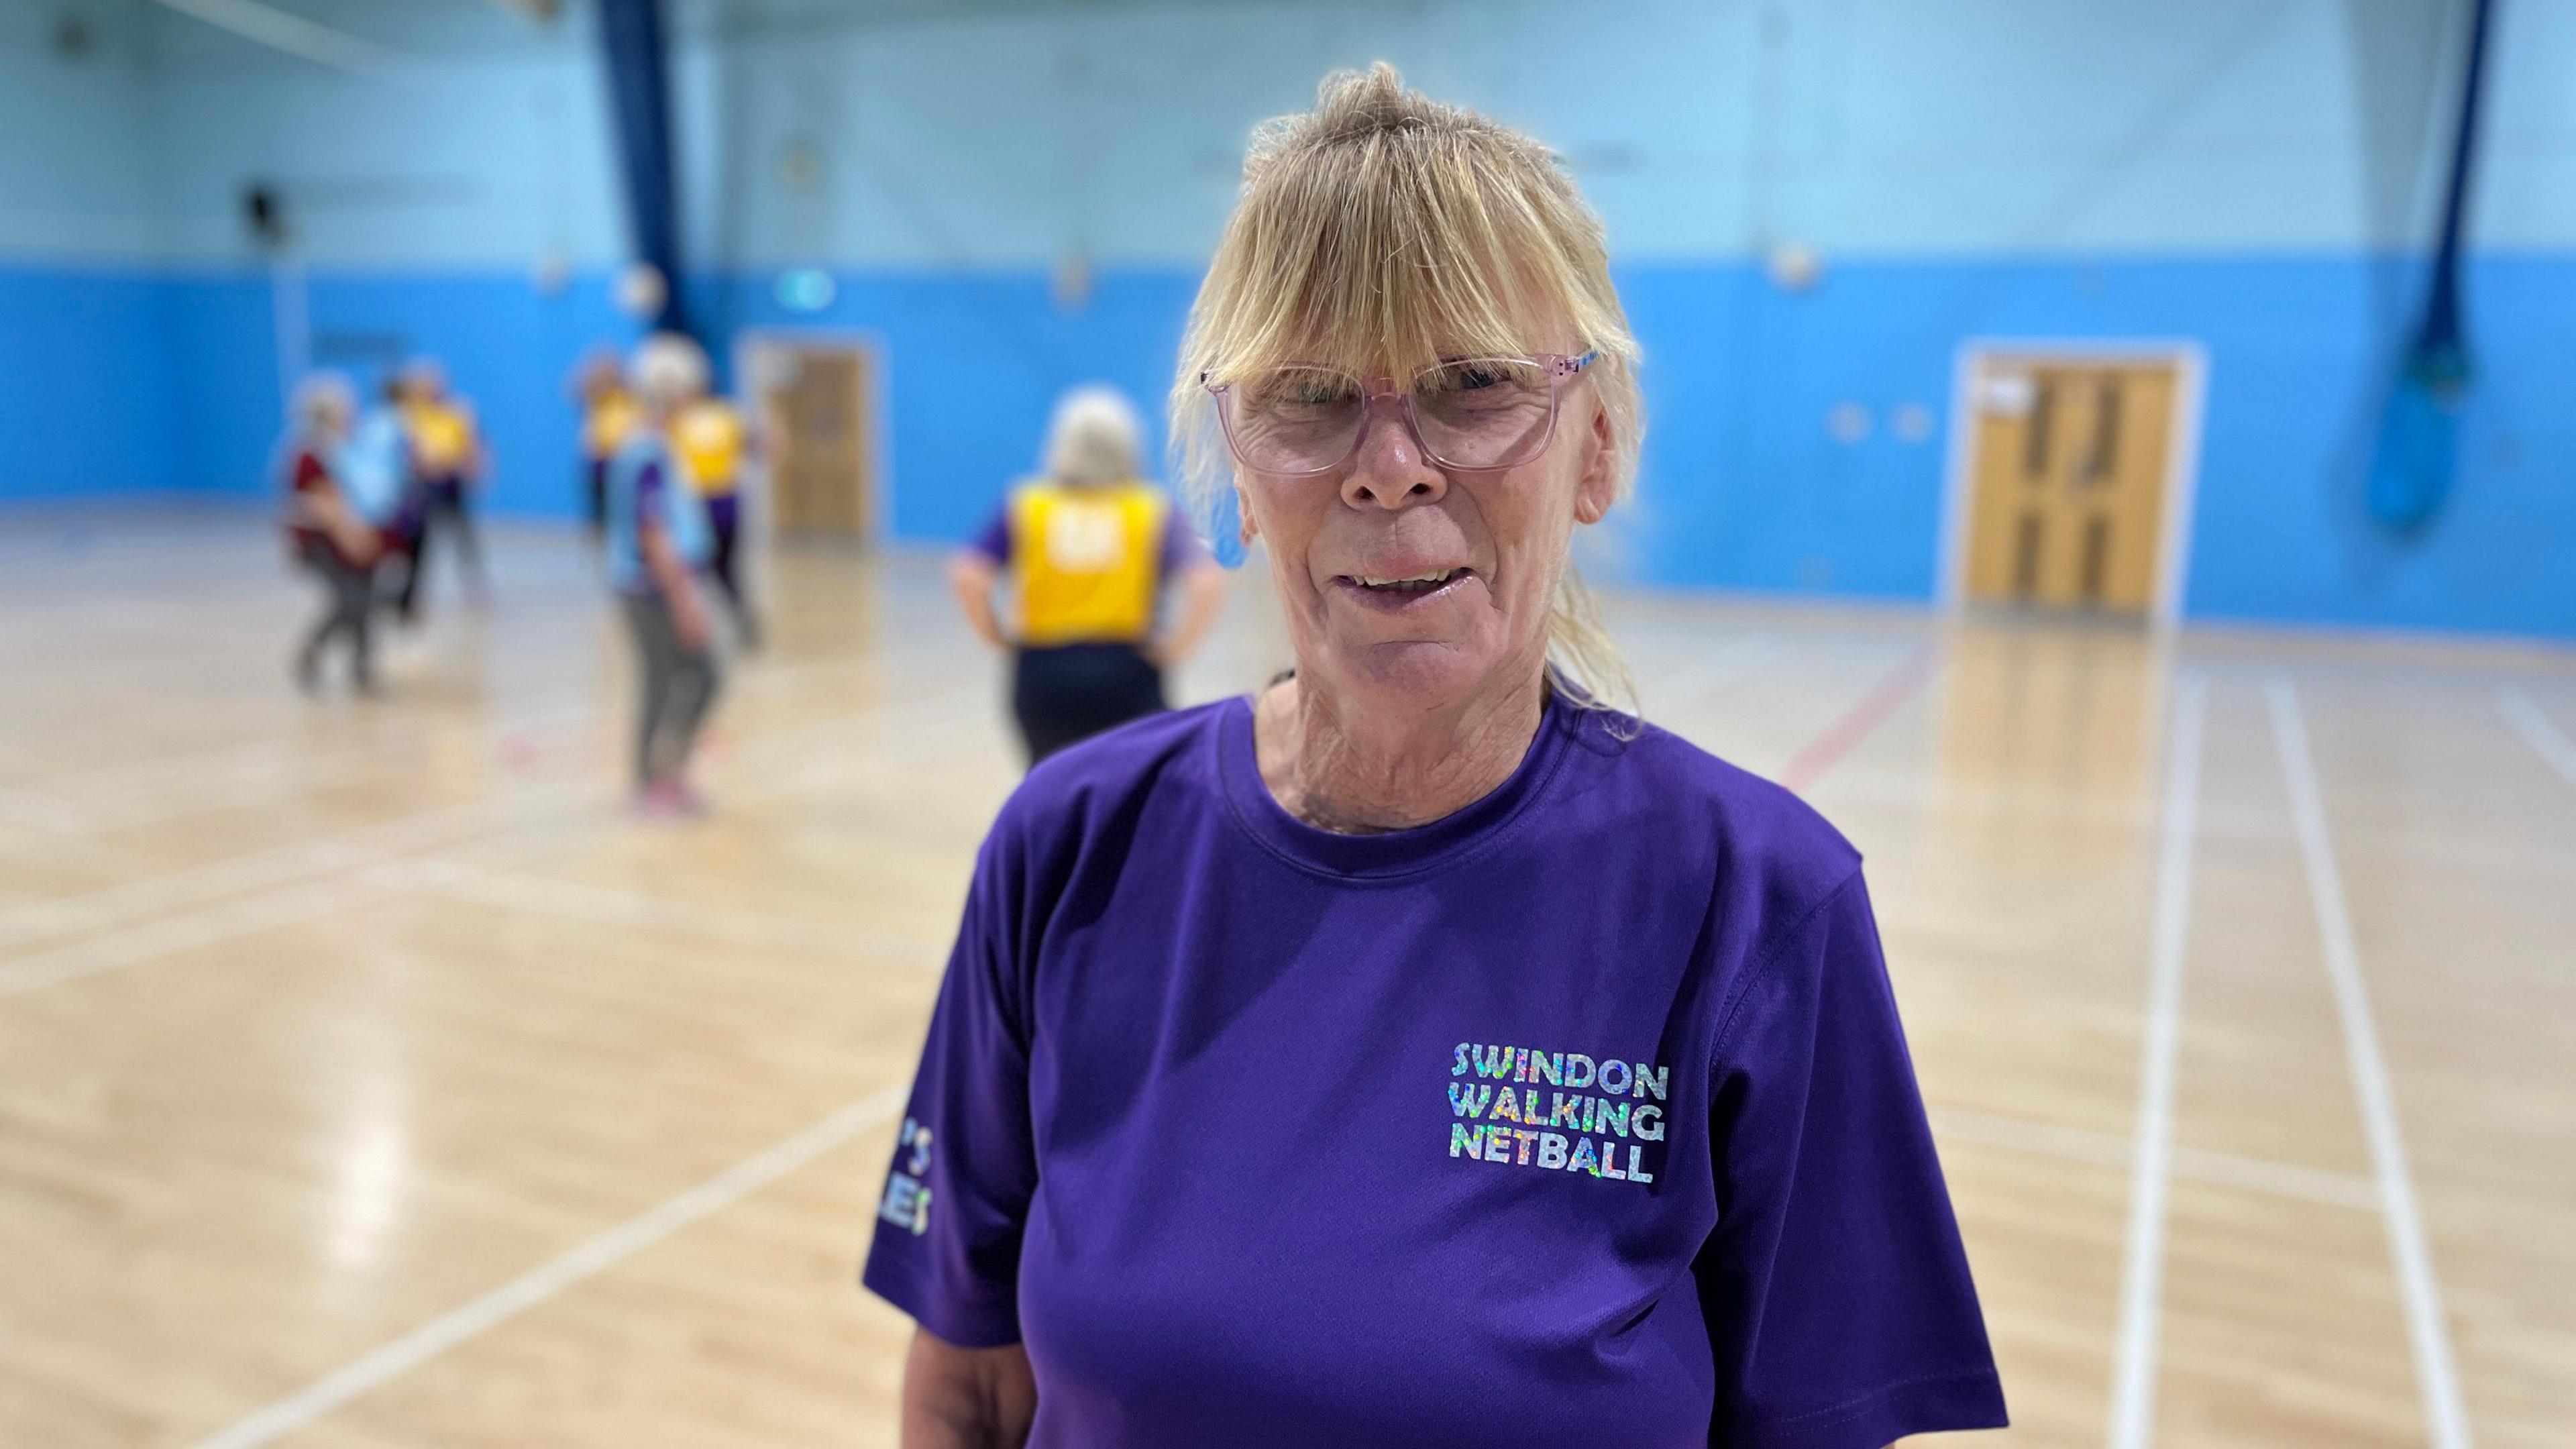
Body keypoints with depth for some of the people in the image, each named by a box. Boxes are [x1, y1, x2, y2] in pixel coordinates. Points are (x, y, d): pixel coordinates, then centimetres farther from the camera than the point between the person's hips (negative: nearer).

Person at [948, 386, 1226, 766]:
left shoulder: (1024, 507, 2)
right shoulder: (1154, 510, 1)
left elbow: (968, 578, -9)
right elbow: (1207, 584, -13)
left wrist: (999, 638, 4)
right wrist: (1173, 651, -3)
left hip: (1042, 675, 2)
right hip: (1125, 677, -2)